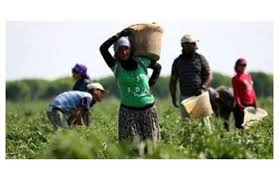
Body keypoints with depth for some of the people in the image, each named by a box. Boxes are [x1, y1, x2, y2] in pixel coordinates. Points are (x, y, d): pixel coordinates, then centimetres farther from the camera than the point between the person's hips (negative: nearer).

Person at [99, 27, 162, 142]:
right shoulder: (115, 66, -2)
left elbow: (158, 67, 20)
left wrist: (151, 83, 8)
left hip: (148, 110, 1)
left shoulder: (141, 61, 1)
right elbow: (103, 48, -14)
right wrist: (120, 34, -13)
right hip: (128, 111, -1)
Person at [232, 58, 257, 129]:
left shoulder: (249, 76, 15)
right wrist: (239, 104, -18)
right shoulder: (235, 78, -3)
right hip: (243, 105, -6)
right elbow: (235, 93, -8)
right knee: (241, 125, -7)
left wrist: (255, 102, 14)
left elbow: (252, 90, 18)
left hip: (251, 104, 6)